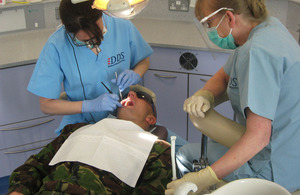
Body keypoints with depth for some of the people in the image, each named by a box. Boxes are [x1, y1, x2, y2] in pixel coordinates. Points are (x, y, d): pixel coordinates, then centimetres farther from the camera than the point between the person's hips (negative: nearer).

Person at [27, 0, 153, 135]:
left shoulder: (124, 27, -11)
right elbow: (46, 105, -11)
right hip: (81, 124, -1)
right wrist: (91, 105, -22)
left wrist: (135, 75, -13)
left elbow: (143, 61, 11)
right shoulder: (56, 46, -17)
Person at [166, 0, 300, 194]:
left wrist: (205, 178, -32)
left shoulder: (258, 52, -29)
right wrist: (204, 95, -11)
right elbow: (224, 76, 10)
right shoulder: (267, 24, 0)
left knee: (185, 154, -1)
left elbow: (258, 136, -32)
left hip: (273, 170, -9)